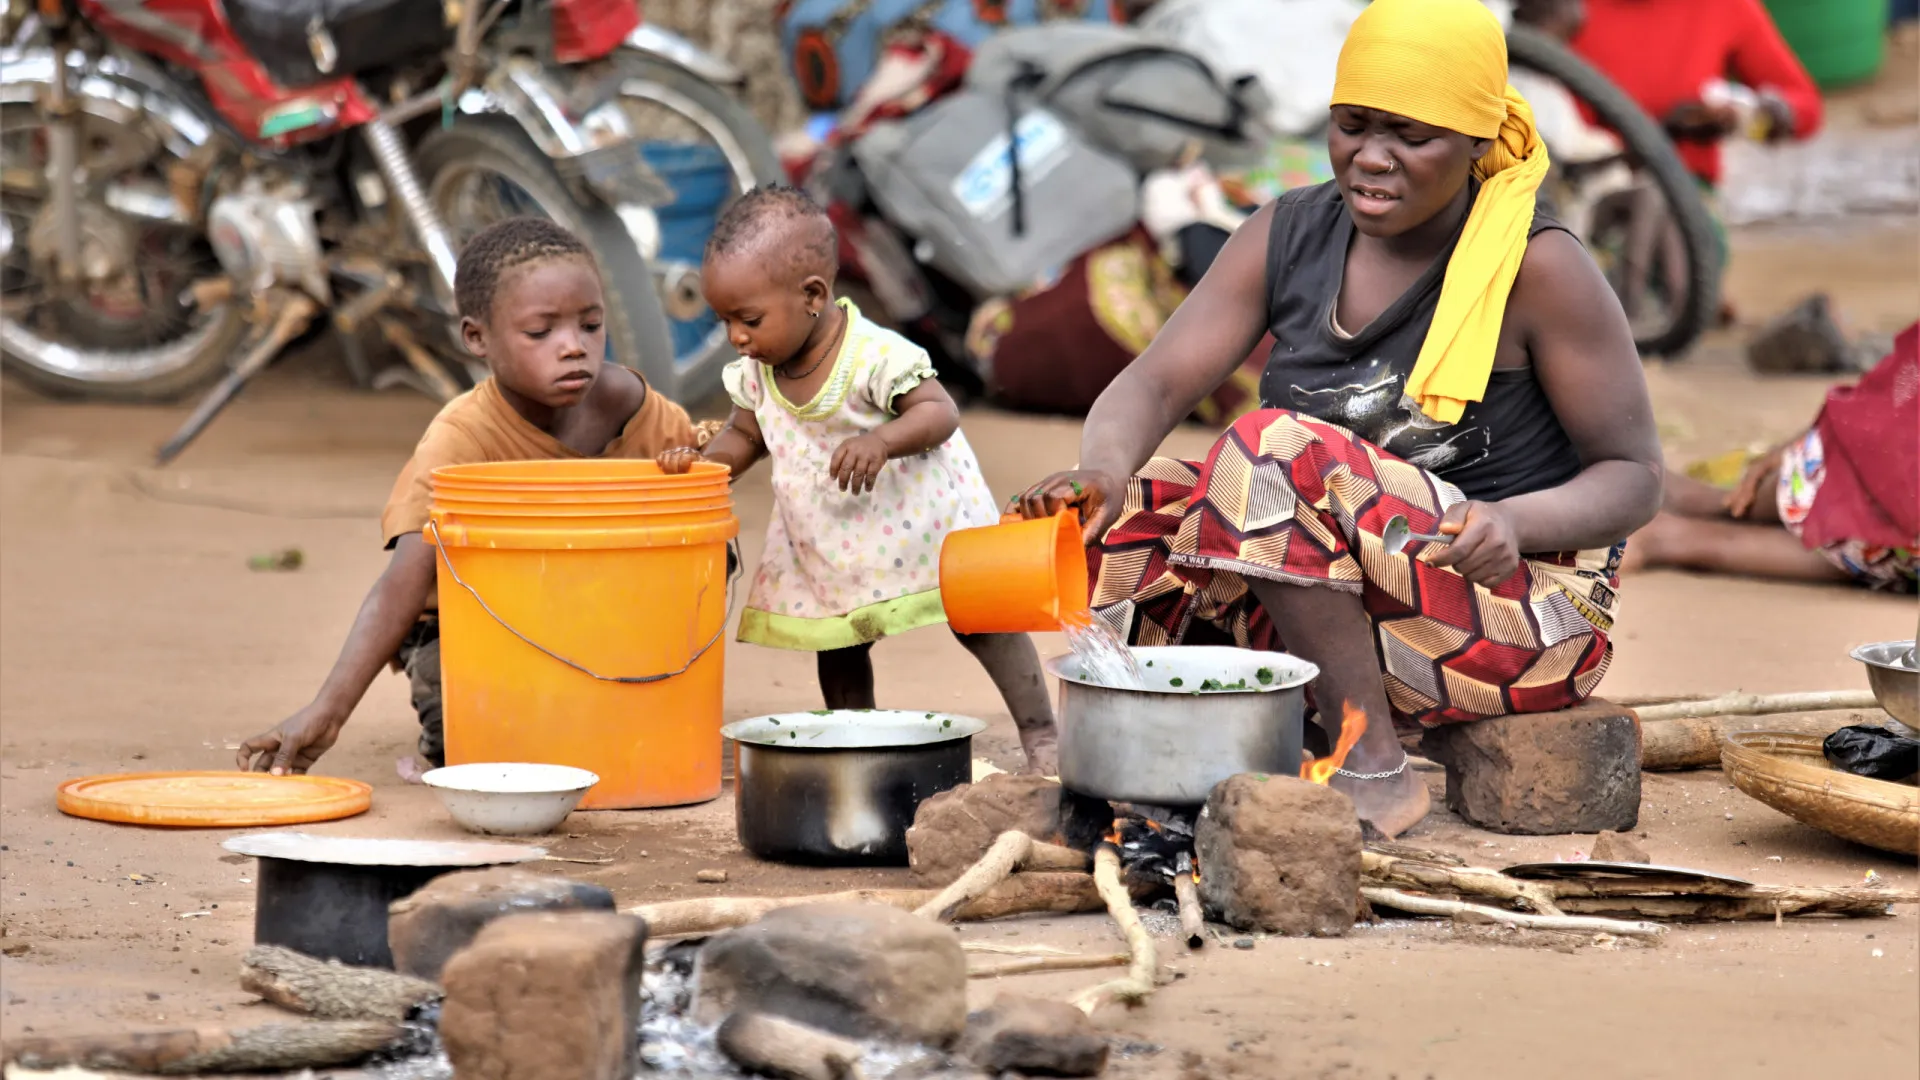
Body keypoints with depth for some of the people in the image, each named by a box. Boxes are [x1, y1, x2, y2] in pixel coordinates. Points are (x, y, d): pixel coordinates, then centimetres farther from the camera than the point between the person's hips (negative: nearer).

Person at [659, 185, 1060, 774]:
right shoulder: (755, 373, -7)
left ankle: (1040, 736, 10)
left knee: (982, 621, 1)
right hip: (827, 544, 6)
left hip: (915, 520, -6)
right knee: (839, 647, 11)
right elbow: (746, 435, 8)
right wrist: (705, 460, -13)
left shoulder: (874, 355, -29)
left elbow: (940, 412, -29)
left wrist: (881, 441, -46)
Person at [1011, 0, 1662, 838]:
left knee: (1275, 450, -28)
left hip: (1516, 619, -6)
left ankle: (1372, 768, -23)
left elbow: (1634, 476, -9)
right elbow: (1157, 382, -5)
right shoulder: (1288, 236, 3)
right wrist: (1101, 467, -29)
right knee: (1117, 514, -13)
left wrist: (1515, 521, -30)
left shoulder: (1538, 268, -12)